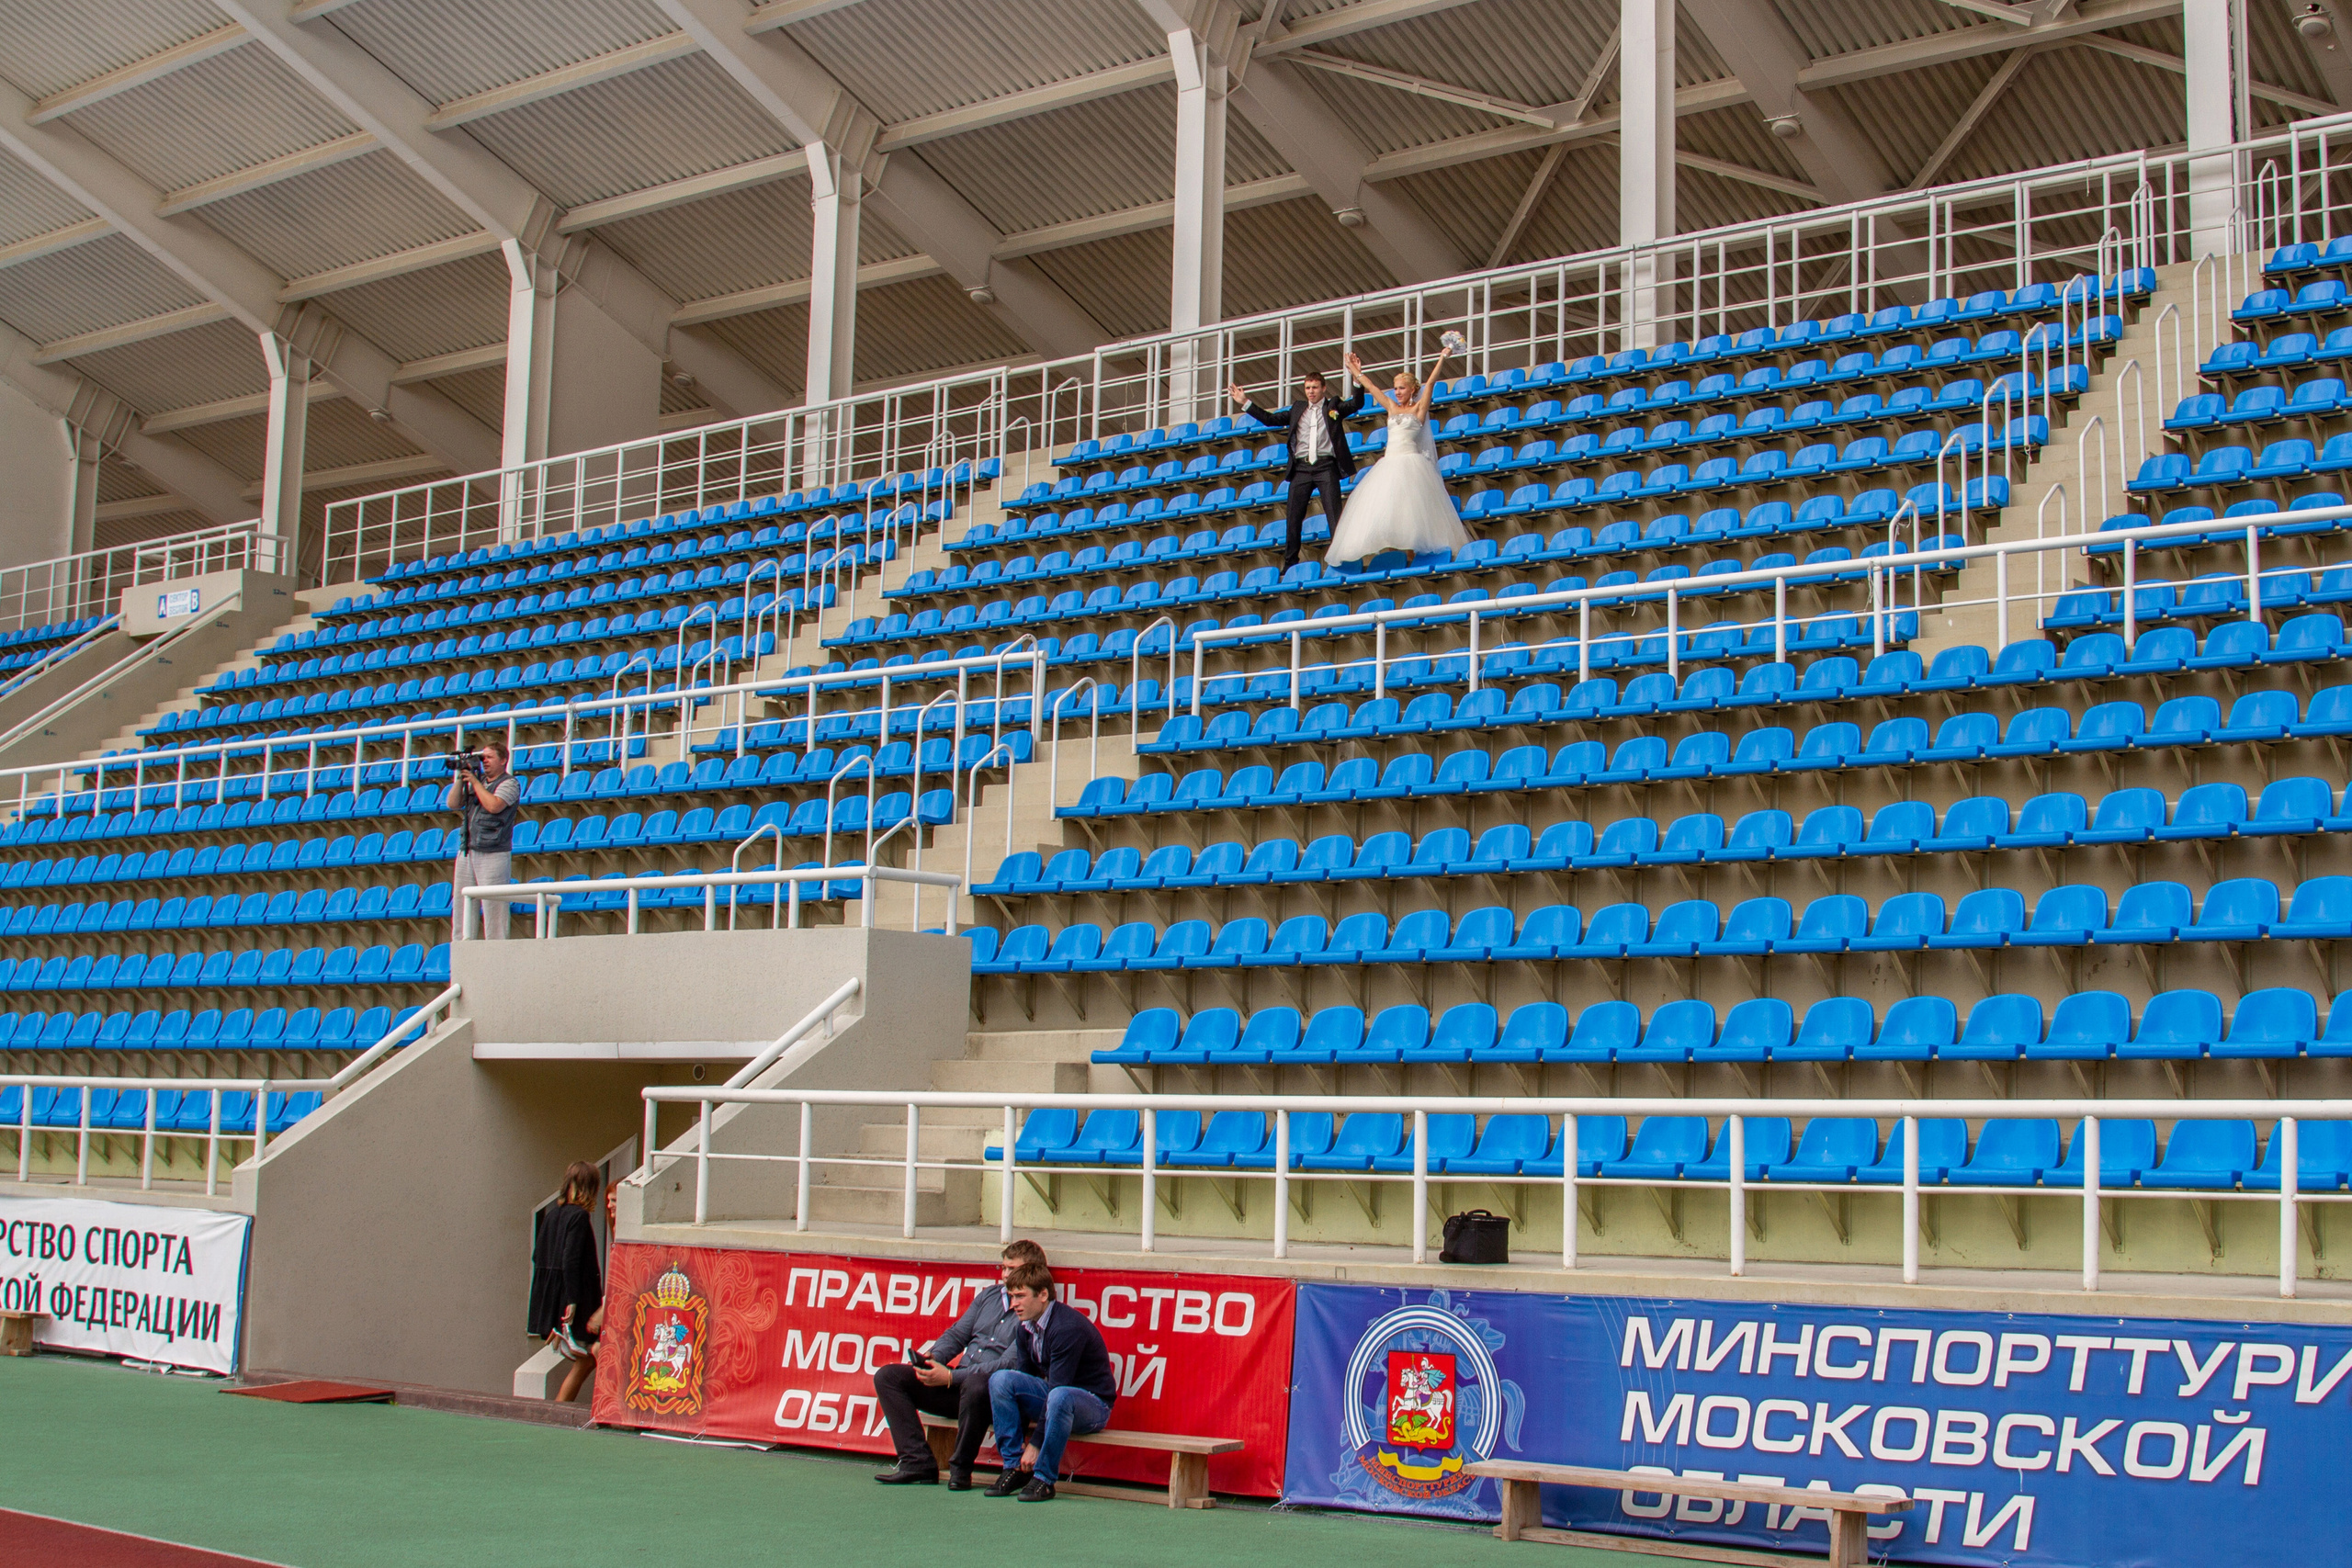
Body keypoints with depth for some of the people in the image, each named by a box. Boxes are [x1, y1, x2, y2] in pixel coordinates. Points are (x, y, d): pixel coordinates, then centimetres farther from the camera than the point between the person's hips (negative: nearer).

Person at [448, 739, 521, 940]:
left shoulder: (510, 783, -2)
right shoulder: (476, 781, 17)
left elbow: (494, 805, -18)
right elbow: (453, 804, 12)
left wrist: (474, 781, -9)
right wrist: (460, 777, 3)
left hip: (493, 855, -7)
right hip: (467, 852, 7)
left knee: (493, 909, -7)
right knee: (460, 907, 5)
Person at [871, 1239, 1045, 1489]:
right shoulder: (990, 1295, 17)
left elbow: (1009, 1365, -17)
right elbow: (957, 1334, 21)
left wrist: (951, 1377, -21)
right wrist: (934, 1356, -2)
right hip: (957, 1383, 8)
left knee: (975, 1385, -42)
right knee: (888, 1376, -4)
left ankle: (961, 1467, -21)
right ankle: (919, 1463, -13)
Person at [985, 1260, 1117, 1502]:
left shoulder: (1068, 1327, -24)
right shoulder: (1026, 1329, 1)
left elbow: (1057, 1387, -26)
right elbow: (1024, 1377, 4)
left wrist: (1036, 1444, -25)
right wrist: (1019, 1435, -10)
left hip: (1093, 1404, -7)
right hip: (1051, 1394, 7)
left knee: (1060, 1397, -41)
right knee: (1000, 1378, -16)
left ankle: (1043, 1479, -23)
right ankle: (1014, 1468, -10)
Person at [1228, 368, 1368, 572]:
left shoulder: (1333, 407, 9)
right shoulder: (1298, 409, 18)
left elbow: (1357, 404, -5)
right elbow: (1270, 420, 19)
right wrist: (1245, 403, 15)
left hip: (1325, 466, -3)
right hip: (1301, 468, 3)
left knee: (1334, 514, -7)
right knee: (1293, 517, 4)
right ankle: (1290, 562, 12)